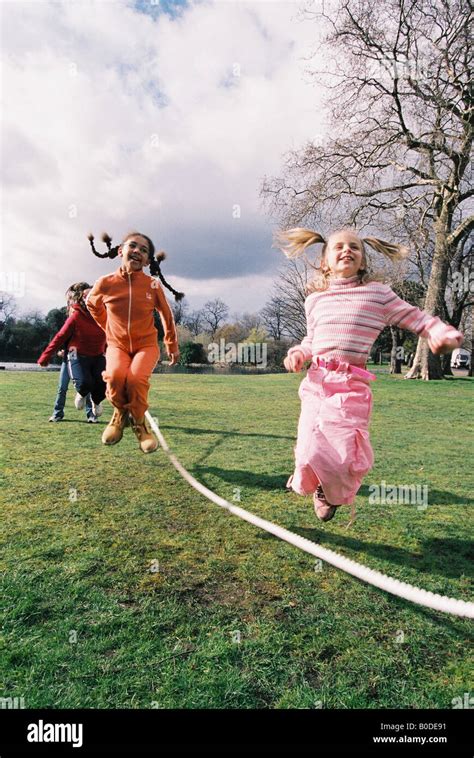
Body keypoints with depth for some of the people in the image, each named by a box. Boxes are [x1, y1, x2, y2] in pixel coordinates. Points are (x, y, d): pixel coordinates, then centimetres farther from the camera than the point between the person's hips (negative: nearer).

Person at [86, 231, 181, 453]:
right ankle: (120, 413, 4)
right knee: (115, 376, -30)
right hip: (117, 345, 1)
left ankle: (139, 422, -1)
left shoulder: (153, 285, -10)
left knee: (136, 378, -29)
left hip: (146, 344, -1)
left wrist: (172, 346, 15)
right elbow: (91, 304, 16)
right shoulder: (105, 283, -8)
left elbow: (166, 315, 7)